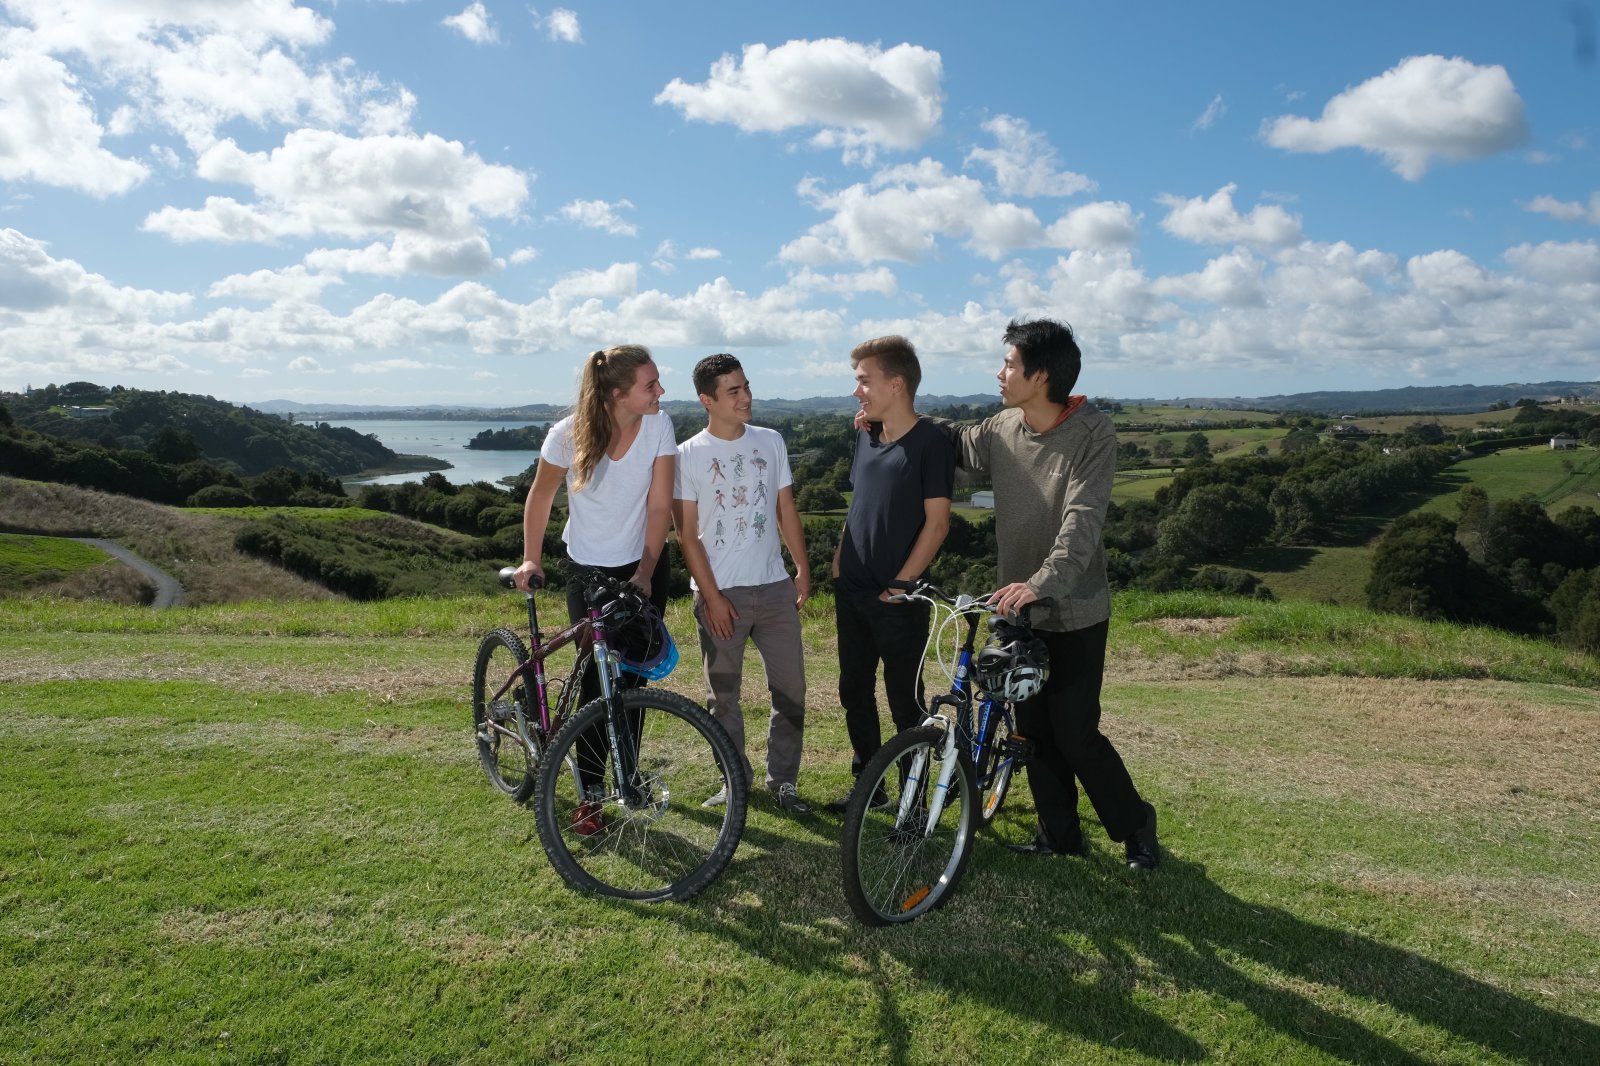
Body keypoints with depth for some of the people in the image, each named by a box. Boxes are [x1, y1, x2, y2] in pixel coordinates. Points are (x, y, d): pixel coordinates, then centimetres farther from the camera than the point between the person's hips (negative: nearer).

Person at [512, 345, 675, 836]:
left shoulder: (658, 427, -15)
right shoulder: (569, 433, -18)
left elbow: (659, 506, -13)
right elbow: (541, 496, -3)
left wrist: (646, 571, -19)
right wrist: (531, 559, -2)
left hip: (643, 568, 2)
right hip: (588, 570, -2)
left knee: (633, 676, 10)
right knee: (597, 679, -2)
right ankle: (591, 791, 11)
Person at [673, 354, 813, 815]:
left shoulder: (771, 442, 5)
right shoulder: (688, 455, -5)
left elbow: (787, 510, 11)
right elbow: (688, 534, -5)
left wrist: (803, 568, 5)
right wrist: (712, 596, -10)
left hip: (775, 587, 3)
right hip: (720, 593, -2)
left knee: (790, 690, 4)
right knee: (724, 696, 8)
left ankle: (783, 780, 19)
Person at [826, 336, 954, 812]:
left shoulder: (929, 443, -12)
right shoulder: (866, 435, 8)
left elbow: (937, 523, -14)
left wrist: (900, 585, -15)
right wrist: (839, 563, 10)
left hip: (898, 598, -7)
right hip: (852, 592, 7)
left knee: (905, 702, 3)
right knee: (854, 691, 15)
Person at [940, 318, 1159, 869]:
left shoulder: (1093, 434, -17)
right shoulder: (1001, 429, 0)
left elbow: (1082, 520, -28)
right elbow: (955, 442, 20)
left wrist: (1042, 582, -42)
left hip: (1074, 613, -6)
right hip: (1017, 606, 6)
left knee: (1075, 733, -1)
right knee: (1033, 729, 12)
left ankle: (1134, 824, 23)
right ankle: (1059, 833, 29)